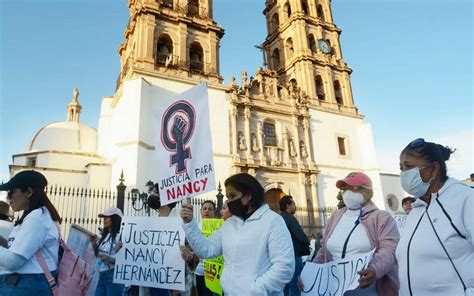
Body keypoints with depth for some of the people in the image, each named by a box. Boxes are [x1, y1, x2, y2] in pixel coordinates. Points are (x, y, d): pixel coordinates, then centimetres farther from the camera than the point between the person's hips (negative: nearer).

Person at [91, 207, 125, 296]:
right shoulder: (105, 236, 13)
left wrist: (109, 259, -30)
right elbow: (98, 255, 20)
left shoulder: (120, 236, -12)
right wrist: (94, 244, 5)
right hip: (102, 275, 8)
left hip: (114, 275, -8)